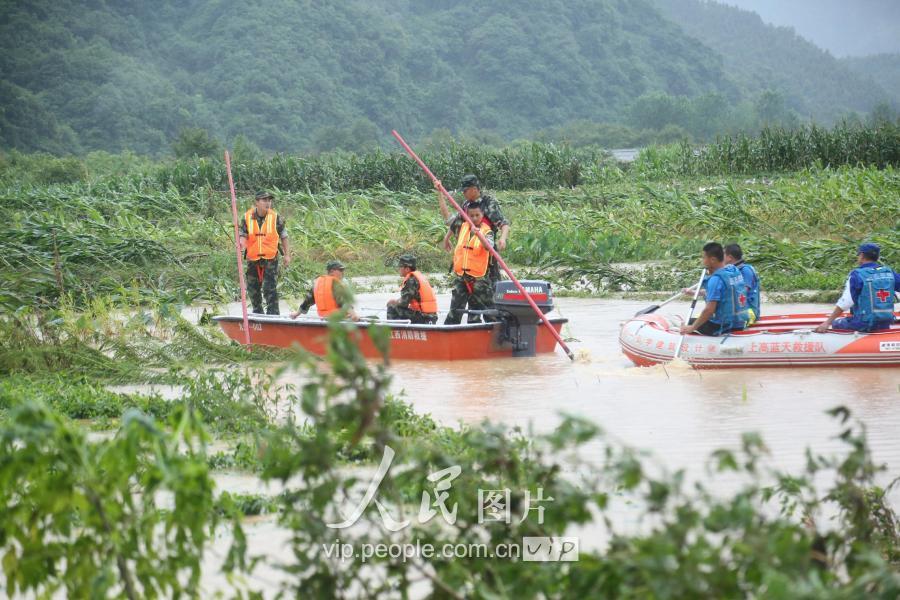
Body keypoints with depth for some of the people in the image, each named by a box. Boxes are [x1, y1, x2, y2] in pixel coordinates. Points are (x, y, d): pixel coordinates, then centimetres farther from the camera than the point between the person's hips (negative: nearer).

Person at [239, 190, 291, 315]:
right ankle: (257, 313, 29)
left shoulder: (276, 217, -3)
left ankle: (273, 313, -10)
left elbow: (284, 237, 6)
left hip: (270, 259, -3)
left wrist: (287, 255, 2)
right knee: (253, 288, 13)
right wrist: (242, 244, -24)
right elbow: (243, 235, 0)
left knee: (270, 288, -13)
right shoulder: (247, 217, -1)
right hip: (252, 258, 3)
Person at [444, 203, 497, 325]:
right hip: (461, 276, 4)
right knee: (455, 310, 6)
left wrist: (478, 234, -40)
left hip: (478, 278, -4)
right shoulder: (463, 227, 7)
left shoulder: (487, 231, -5)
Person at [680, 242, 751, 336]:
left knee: (685, 326, 4)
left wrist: (692, 327, -17)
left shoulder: (716, 279, -19)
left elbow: (709, 310, -23)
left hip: (722, 327, -8)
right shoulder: (735, 270, 6)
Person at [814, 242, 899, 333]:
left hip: (864, 325, -5)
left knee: (835, 323, 17)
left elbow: (844, 303, -16)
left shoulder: (857, 275, -12)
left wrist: (827, 323, -13)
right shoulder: (889, 272, 3)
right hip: (886, 324, 5)